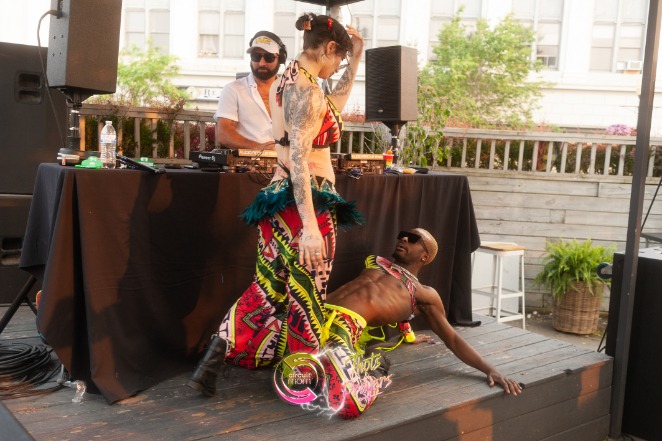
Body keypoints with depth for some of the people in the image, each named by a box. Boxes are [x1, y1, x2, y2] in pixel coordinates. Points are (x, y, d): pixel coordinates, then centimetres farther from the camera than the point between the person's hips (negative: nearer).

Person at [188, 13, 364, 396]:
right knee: (305, 301, 5)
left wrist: (356, 61, 27)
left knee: (267, 292, 14)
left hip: (280, 197, 9)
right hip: (306, 204, -9)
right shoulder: (306, 90, -16)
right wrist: (310, 227, -27)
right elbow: (298, 160, -24)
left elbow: (332, 107, 29)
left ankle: (212, 362, 10)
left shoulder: (285, 82, 13)